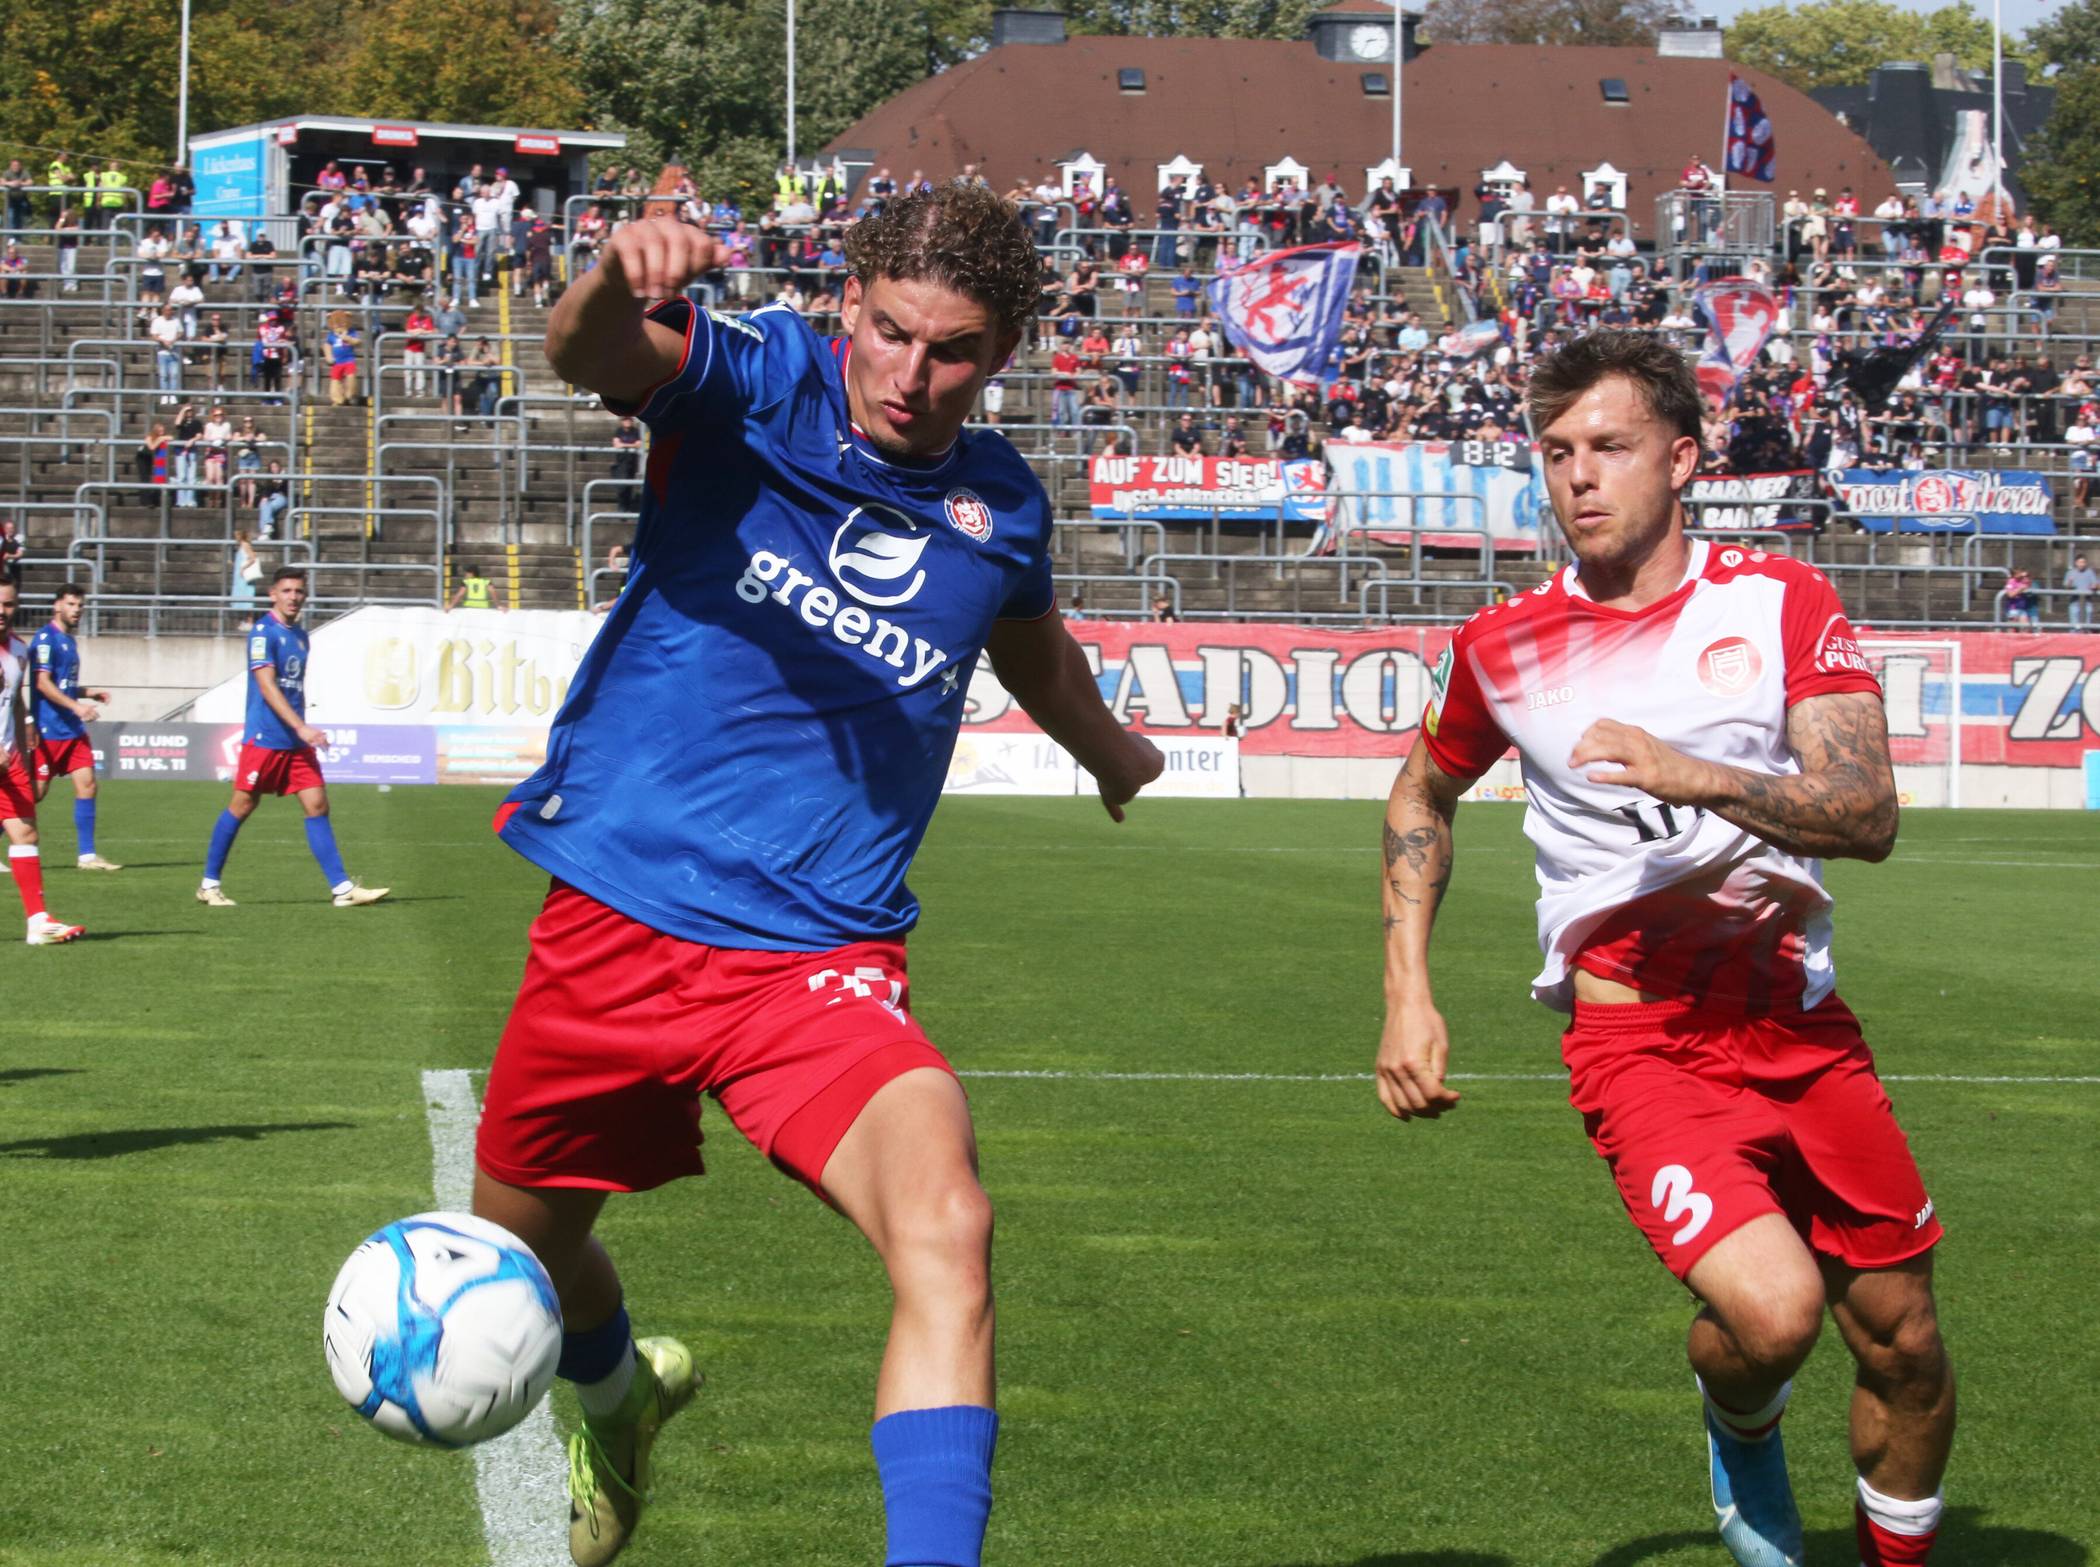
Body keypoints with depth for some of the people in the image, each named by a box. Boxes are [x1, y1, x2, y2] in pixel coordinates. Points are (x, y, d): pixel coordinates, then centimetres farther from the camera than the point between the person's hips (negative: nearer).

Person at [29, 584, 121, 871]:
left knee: (87, 785, 1)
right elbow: (43, 683, -19)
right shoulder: (45, 639, -11)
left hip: (72, 729, 8)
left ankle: (86, 855, 3)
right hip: (48, 730, -8)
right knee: (35, 791, -5)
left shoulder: (68, 641, 17)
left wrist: (90, 694, 13)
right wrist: (76, 706, -25)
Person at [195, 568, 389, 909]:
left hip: (296, 741, 7)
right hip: (264, 737, -7)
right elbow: (267, 686, -19)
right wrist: (301, 727, -26)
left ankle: (342, 888, -3)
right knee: (241, 807, 0)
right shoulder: (263, 632, -10)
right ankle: (209, 884, 12)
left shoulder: (299, 636, 14)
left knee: (317, 806, 0)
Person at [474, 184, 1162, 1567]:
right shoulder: (756, 382, -7)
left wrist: (1110, 750, 48)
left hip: (822, 958, 0)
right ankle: (621, 1395, 54)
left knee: (947, 1230, -26)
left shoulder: (1002, 509, 4)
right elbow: (591, 354, -30)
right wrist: (619, 280, -54)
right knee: (518, 1243, 19)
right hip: (614, 918, 0)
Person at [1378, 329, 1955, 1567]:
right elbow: (1423, 796, 23)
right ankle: (1742, 1434, 12)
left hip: (1800, 1021, 2)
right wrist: (1408, 995, 14)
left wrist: (1698, 777, -27)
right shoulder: (1504, 647, 3)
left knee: (1904, 1343, 6)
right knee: (1771, 1310, -24)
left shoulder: (1780, 602, 0)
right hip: (1637, 1036, -2)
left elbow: (1869, 816, -11)